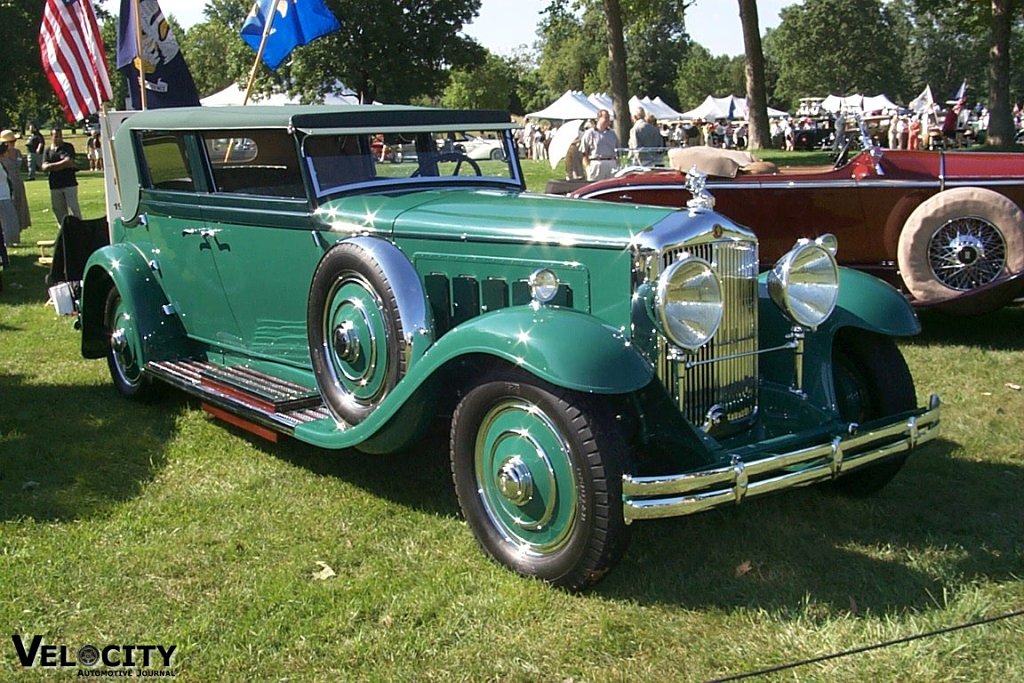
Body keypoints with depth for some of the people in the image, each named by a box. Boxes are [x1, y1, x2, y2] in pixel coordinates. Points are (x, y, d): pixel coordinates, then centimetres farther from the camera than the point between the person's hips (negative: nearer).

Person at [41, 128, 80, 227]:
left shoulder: (68, 147, 3)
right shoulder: (48, 150, 11)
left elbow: (68, 162, -12)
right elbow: (44, 167, -2)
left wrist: (51, 166, -5)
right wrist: (63, 164, -9)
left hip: (69, 183, -4)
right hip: (54, 186, 4)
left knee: (73, 208, -6)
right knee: (58, 210, 6)